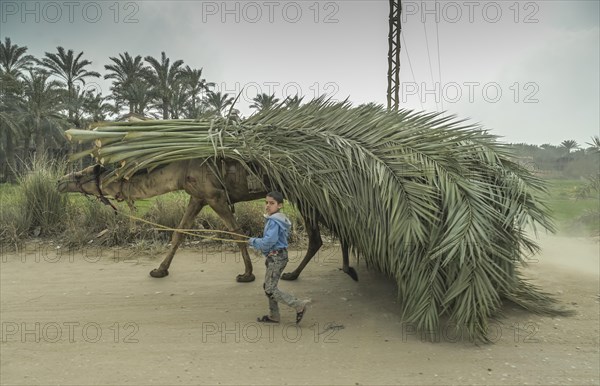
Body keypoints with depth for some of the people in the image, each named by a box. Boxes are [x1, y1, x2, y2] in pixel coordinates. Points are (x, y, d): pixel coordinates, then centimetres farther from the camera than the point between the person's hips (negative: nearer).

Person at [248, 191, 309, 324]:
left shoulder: (274, 221, -19)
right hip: (277, 257, 10)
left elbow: (268, 242, -26)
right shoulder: (280, 219, 12)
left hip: (276, 257, -10)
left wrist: (253, 241, -10)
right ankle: (273, 315, 26)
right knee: (268, 286, 17)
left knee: (270, 289, -5)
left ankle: (299, 305, -3)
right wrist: (257, 241, 12)